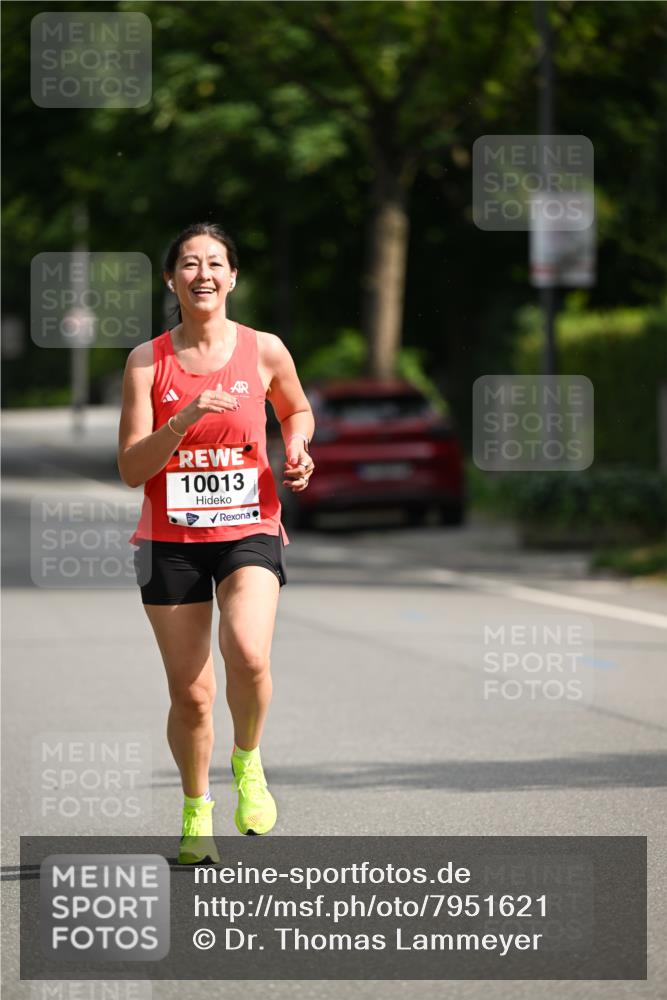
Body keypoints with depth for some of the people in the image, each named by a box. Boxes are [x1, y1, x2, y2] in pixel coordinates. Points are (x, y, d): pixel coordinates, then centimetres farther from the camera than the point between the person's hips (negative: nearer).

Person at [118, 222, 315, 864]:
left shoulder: (264, 351, 1)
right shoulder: (147, 361, -1)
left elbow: (297, 410, 22)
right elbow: (131, 469, -6)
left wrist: (297, 448, 1)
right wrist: (185, 420, -20)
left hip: (249, 532, -1)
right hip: (171, 540, 1)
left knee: (247, 654, -28)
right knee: (190, 695, 3)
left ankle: (247, 760, 1)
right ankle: (196, 812, 26)